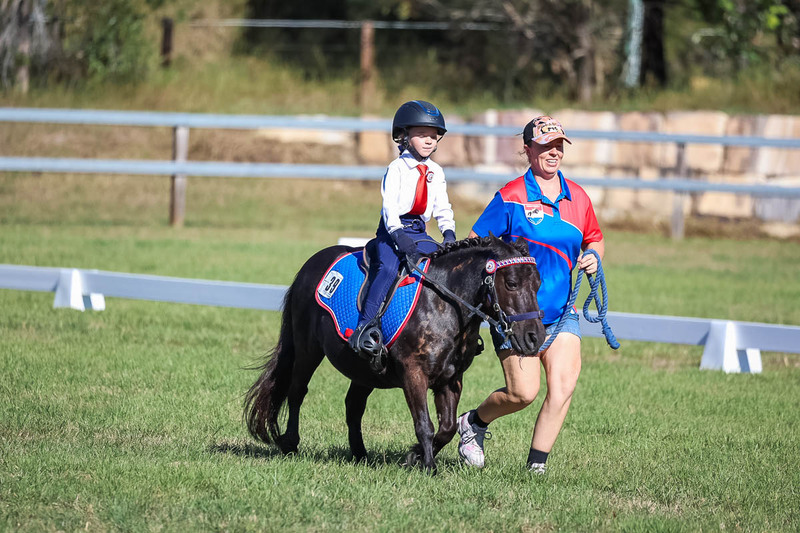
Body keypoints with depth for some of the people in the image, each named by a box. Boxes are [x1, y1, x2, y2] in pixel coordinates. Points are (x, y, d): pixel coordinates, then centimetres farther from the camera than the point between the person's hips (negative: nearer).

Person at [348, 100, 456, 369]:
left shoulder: (436, 173, 15)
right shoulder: (397, 168, -3)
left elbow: (442, 209, 17)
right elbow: (390, 205, -13)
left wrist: (449, 233, -2)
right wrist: (399, 236, -26)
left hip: (419, 233, 6)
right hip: (392, 230, -6)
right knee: (388, 267, -31)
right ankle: (366, 327, -36)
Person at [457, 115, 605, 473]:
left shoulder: (577, 198, 8)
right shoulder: (511, 198, -7)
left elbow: (595, 239, 23)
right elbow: (474, 243, -5)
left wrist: (593, 258, 1)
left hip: (560, 310, 4)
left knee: (563, 384, -13)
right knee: (523, 392, -9)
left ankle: (536, 466, -3)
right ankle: (475, 422, 23)